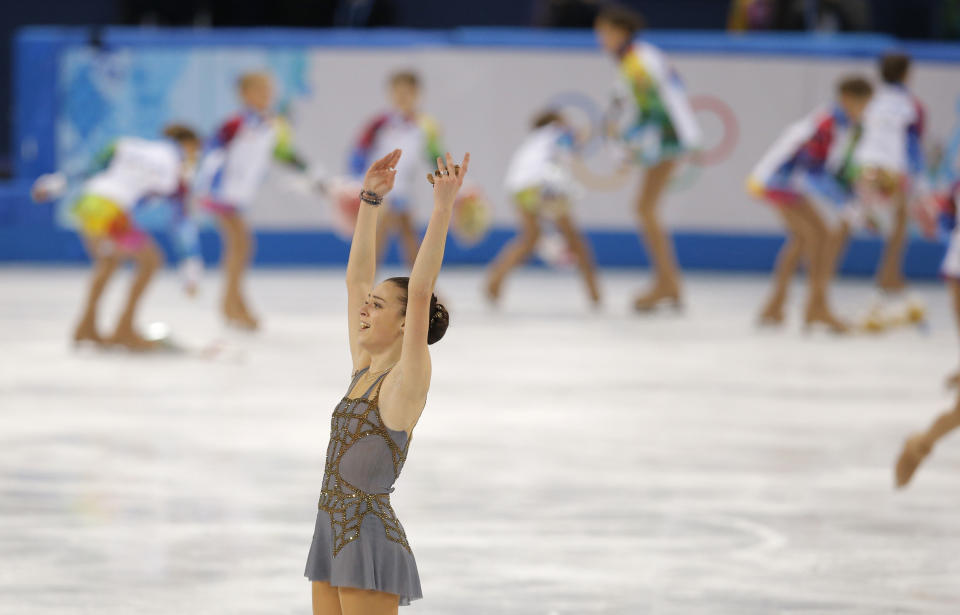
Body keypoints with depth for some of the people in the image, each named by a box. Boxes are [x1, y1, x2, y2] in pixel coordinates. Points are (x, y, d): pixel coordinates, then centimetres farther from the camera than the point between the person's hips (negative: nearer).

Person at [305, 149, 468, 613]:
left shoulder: (407, 381, -10)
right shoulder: (365, 369, 12)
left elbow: (421, 293, -22)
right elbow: (357, 278, 16)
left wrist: (442, 209, -25)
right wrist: (371, 199, 13)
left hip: (371, 544, -9)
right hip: (335, 539, 9)